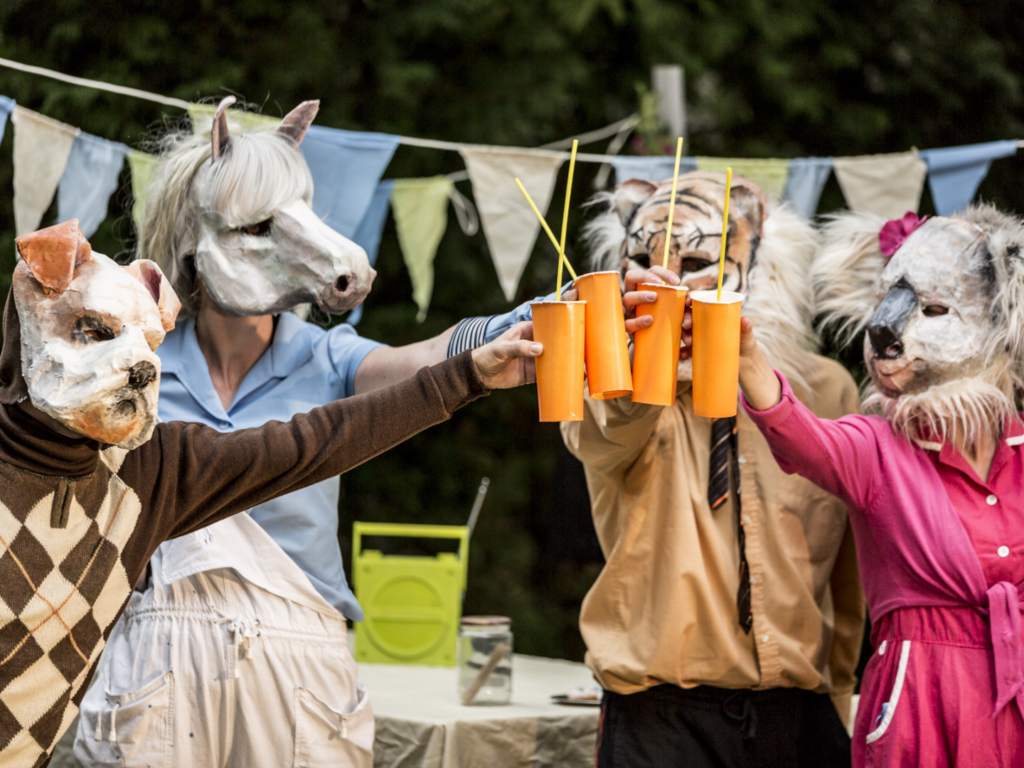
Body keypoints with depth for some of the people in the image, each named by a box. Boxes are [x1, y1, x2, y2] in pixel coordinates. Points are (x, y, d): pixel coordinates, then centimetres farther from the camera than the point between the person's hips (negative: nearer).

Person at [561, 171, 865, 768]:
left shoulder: (826, 389, 8)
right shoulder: (616, 388, -1)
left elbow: (850, 573, 14)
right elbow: (602, 434, -26)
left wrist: (837, 698, 14)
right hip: (661, 718, -2)